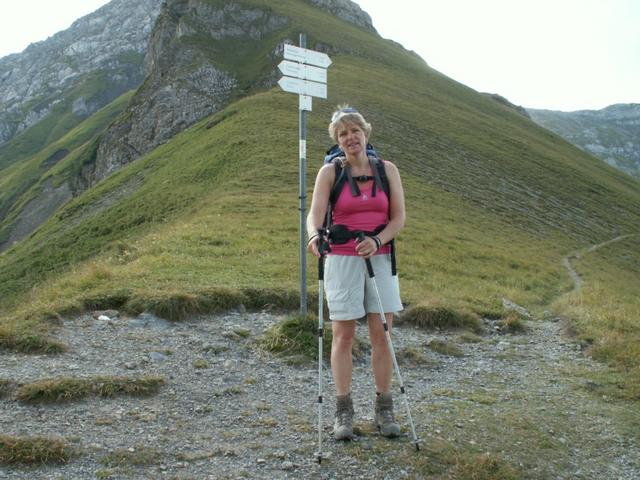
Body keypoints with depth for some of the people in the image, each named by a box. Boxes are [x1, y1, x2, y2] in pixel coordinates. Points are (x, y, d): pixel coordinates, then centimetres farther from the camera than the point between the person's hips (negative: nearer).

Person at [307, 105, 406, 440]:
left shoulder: (387, 170, 5)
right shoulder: (329, 172, 0)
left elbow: (399, 217, 1)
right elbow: (315, 213, -12)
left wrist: (377, 240, -17)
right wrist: (314, 234, -35)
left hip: (380, 258, 2)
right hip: (341, 259, -1)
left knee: (381, 333, 2)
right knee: (343, 334, 1)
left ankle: (384, 411, 12)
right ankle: (343, 413, 9)